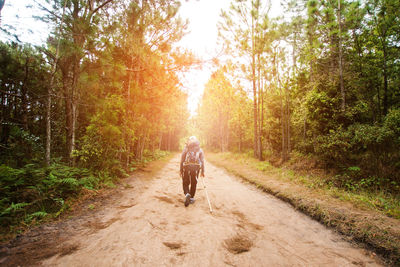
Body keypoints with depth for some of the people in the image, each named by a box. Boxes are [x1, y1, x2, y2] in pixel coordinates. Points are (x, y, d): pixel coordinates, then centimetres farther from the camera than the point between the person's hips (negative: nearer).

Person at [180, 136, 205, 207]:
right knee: (193, 183, 14)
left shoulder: (185, 149, 10)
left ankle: (187, 194, -15)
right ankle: (191, 198, 18)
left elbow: (182, 160, 6)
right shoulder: (200, 150, 13)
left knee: (185, 183, 9)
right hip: (196, 167, 1)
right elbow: (202, 161, 7)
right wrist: (202, 171, 10)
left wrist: (181, 170, 11)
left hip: (187, 167, -1)